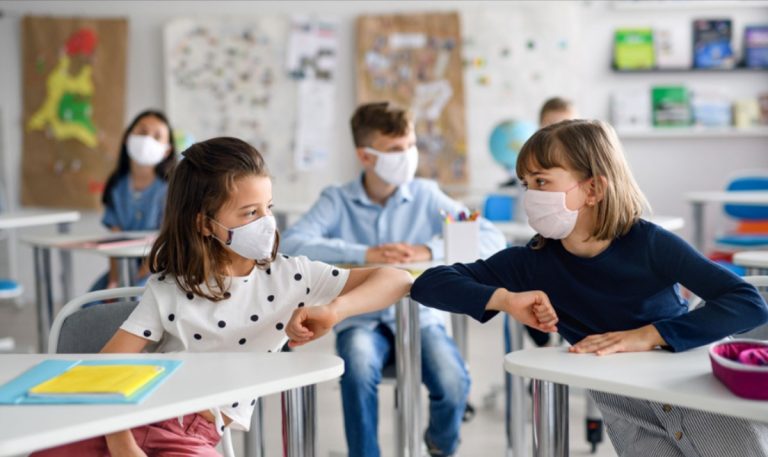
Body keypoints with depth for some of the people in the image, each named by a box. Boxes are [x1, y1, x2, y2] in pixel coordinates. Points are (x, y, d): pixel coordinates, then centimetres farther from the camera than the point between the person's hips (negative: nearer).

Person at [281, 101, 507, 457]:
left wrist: (429, 250, -21)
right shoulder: (337, 201, -1)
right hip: (361, 320, -1)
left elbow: (493, 239, -6)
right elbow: (293, 243, -18)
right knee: (359, 369, -35)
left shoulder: (426, 195, 2)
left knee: (454, 386, -25)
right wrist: (365, 254, -27)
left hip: (419, 317, 2)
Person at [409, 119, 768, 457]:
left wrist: (648, 336, -32)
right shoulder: (532, 263, -10)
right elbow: (429, 284, -13)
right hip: (631, 412, 2)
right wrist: (505, 298, -29)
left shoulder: (648, 242, -17)